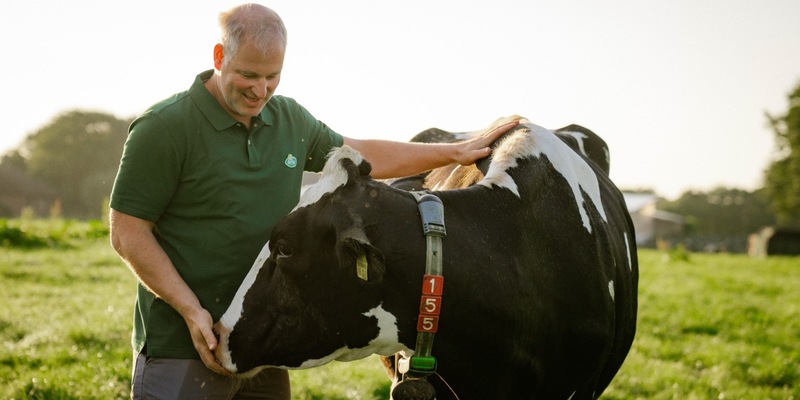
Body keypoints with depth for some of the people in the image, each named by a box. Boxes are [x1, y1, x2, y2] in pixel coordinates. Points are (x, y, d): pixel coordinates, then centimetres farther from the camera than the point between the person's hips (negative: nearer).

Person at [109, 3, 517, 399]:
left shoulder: (291, 120, 10)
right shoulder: (163, 127, -10)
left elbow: (360, 155, 24)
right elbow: (128, 234, -11)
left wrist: (454, 152, 23)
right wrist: (191, 310, -18)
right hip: (181, 347, -6)